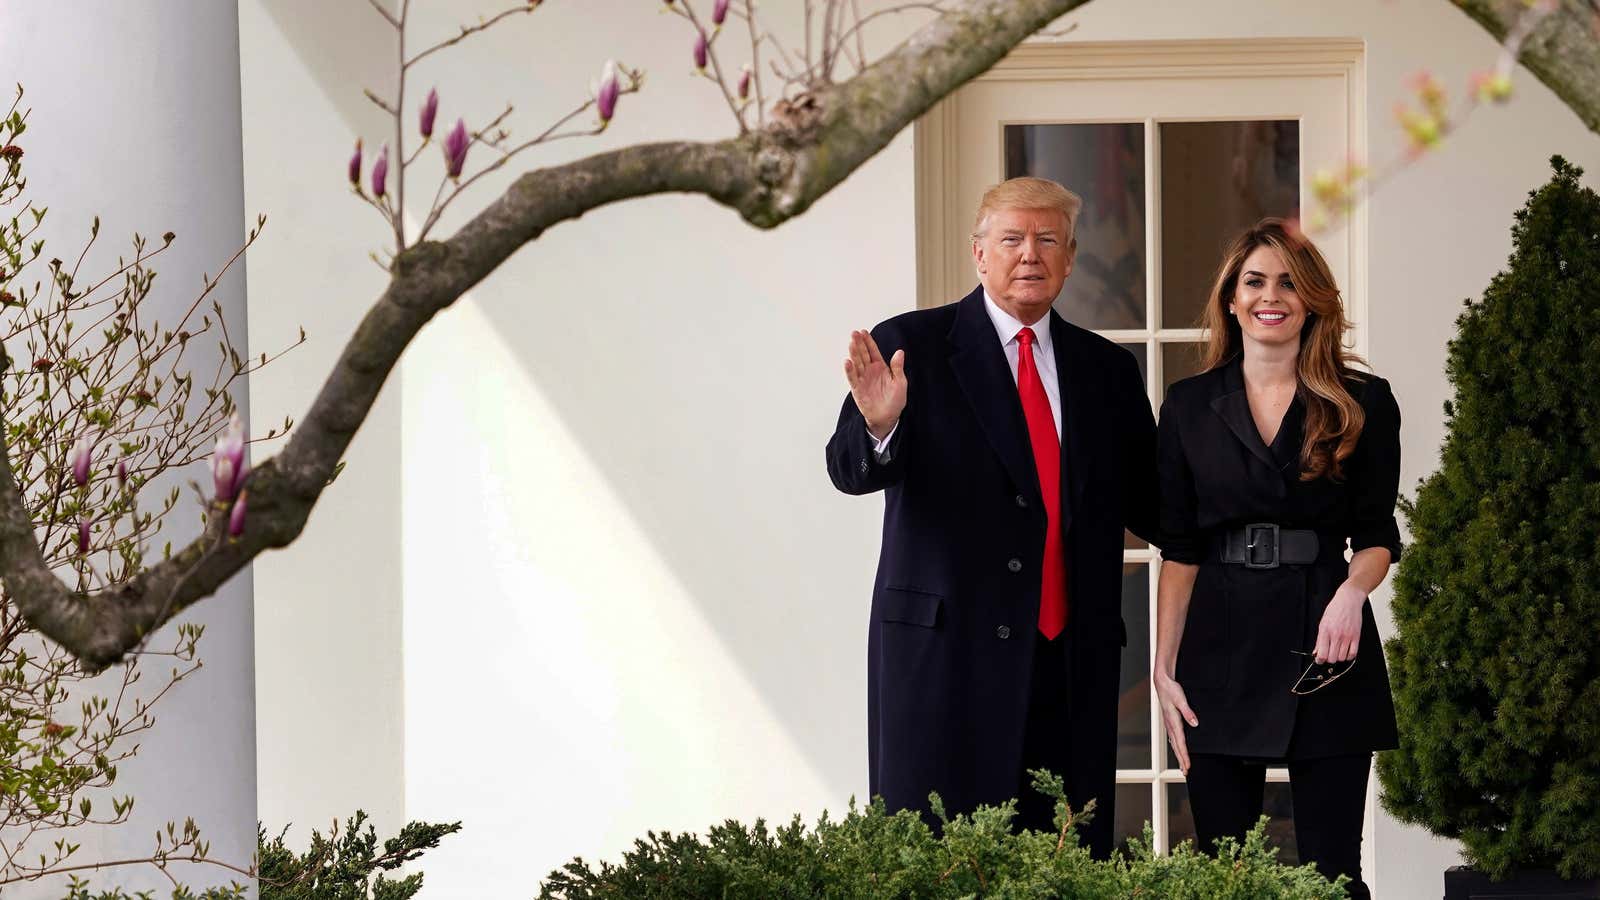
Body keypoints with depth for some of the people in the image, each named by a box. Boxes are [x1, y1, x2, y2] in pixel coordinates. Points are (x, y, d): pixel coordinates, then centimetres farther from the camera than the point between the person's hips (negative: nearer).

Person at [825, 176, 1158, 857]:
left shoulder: (1108, 369, 15)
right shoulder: (912, 346, 1)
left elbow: (1148, 507, 16)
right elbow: (852, 470, -10)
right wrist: (879, 424, -32)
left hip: (1073, 663, 4)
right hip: (946, 652, -4)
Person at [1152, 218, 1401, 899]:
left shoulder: (1363, 403, 5)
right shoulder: (1190, 406, 9)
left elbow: (1377, 535, 6)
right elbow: (1179, 550, 7)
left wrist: (1352, 591, -16)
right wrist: (1165, 667, -2)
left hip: (1325, 646, -1)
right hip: (1220, 651, 1)